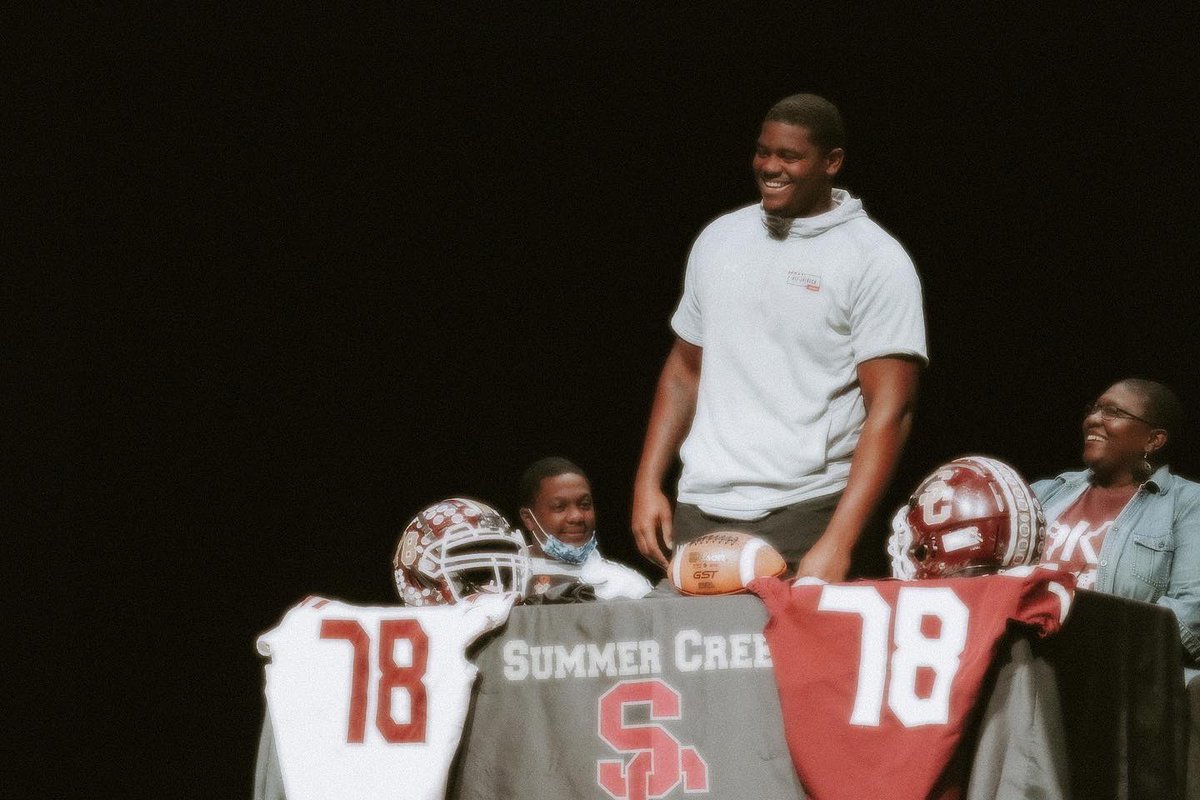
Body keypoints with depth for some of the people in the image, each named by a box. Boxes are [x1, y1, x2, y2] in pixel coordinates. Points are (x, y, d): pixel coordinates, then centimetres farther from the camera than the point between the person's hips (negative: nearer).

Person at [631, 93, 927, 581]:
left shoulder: (876, 262, -5)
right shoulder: (720, 239, 13)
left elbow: (890, 411, -11)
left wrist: (837, 544, -19)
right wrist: (648, 485, 10)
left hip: (804, 520, -5)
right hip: (699, 513, 5)